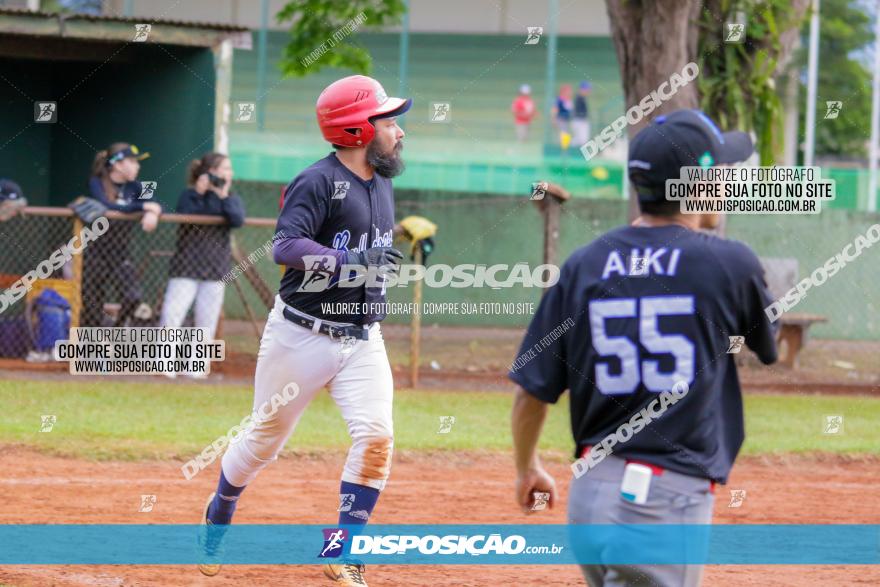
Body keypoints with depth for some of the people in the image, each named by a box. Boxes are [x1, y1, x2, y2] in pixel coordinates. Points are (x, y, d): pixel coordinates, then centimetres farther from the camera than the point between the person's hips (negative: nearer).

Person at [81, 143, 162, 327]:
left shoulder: (133, 187, 6)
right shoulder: (97, 184, -8)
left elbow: (156, 206, -1)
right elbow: (105, 206, -26)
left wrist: (153, 213, -26)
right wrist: (144, 206, -26)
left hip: (120, 256, 3)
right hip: (96, 255, -3)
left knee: (134, 297, -21)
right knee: (92, 307, 1)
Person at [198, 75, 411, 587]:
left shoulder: (382, 184, 10)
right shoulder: (319, 183, -15)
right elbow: (286, 247, -28)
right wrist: (349, 260, -38)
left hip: (362, 341, 5)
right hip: (303, 334, -5)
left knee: (376, 437, -15)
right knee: (266, 439, 10)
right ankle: (218, 516, 39)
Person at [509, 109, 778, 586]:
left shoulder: (583, 266, 4)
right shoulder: (730, 264, -6)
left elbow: (531, 394, 5)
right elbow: (769, 348, 15)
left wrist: (527, 470, 23)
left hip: (589, 490, 5)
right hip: (672, 496, -5)